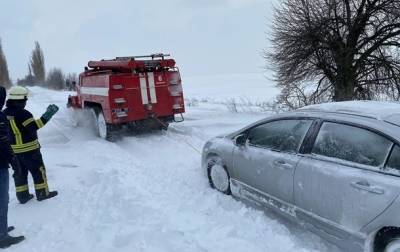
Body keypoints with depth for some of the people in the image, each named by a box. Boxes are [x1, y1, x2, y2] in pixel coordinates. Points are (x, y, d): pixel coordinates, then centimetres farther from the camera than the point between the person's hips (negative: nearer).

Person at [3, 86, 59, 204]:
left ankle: (22, 196, 20)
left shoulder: (5, 113, 5)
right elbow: (34, 126, -29)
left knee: (20, 172, 15)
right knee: (38, 170, 7)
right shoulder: (23, 113, -20)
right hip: (29, 149, -7)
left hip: (13, 150, 7)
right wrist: (47, 115, -32)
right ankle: (42, 193, 14)